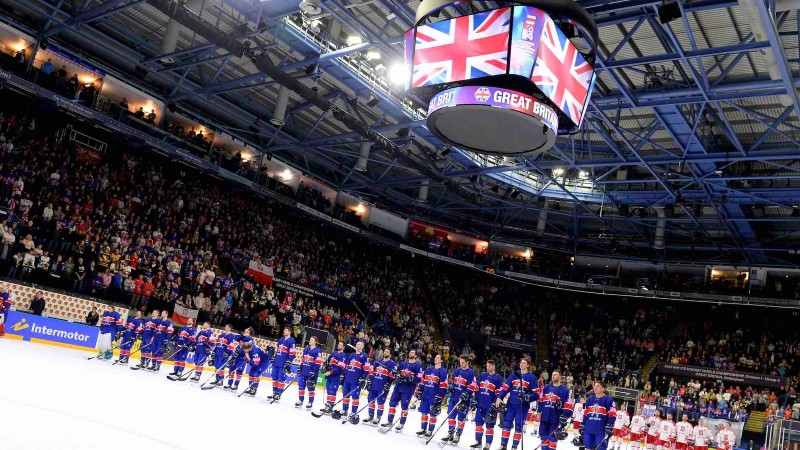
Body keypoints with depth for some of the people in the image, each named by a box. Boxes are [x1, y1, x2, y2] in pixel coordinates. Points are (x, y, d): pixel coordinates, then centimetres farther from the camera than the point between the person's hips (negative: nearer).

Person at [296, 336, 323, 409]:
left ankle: (310, 402, 10)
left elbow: (318, 363, -13)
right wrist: (300, 369, 15)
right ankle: (300, 400, 19)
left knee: (311, 387, 0)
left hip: (311, 373, -6)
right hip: (303, 372, 6)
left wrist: (313, 373, -19)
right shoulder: (306, 349, 14)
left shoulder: (318, 351, -8)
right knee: (301, 386, 7)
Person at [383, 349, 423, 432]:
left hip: (408, 389, -6)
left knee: (404, 406, -2)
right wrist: (397, 377, 2)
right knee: (392, 403, 5)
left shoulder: (418, 365, -6)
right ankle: (389, 421, 16)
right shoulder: (403, 363, 13)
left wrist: (409, 378, -24)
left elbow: (419, 379, -12)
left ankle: (402, 424, 9)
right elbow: (397, 372, 24)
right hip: (398, 387, 6)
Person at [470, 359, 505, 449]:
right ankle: (478, 441, 20)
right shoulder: (482, 375, 10)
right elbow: (477, 389, 13)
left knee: (489, 425, 1)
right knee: (478, 423, 9)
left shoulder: (498, 378, -6)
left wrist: (495, 405, -15)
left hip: (491, 406, -5)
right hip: (480, 404, 5)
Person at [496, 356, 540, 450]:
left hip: (523, 406, -3)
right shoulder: (513, 375, 9)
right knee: (506, 424, 1)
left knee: (518, 426, 2)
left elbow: (536, 394, -5)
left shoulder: (532, 378, -1)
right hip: (511, 404, 3)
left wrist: (528, 397, -23)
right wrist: (499, 398, -5)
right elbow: (505, 388, 8)